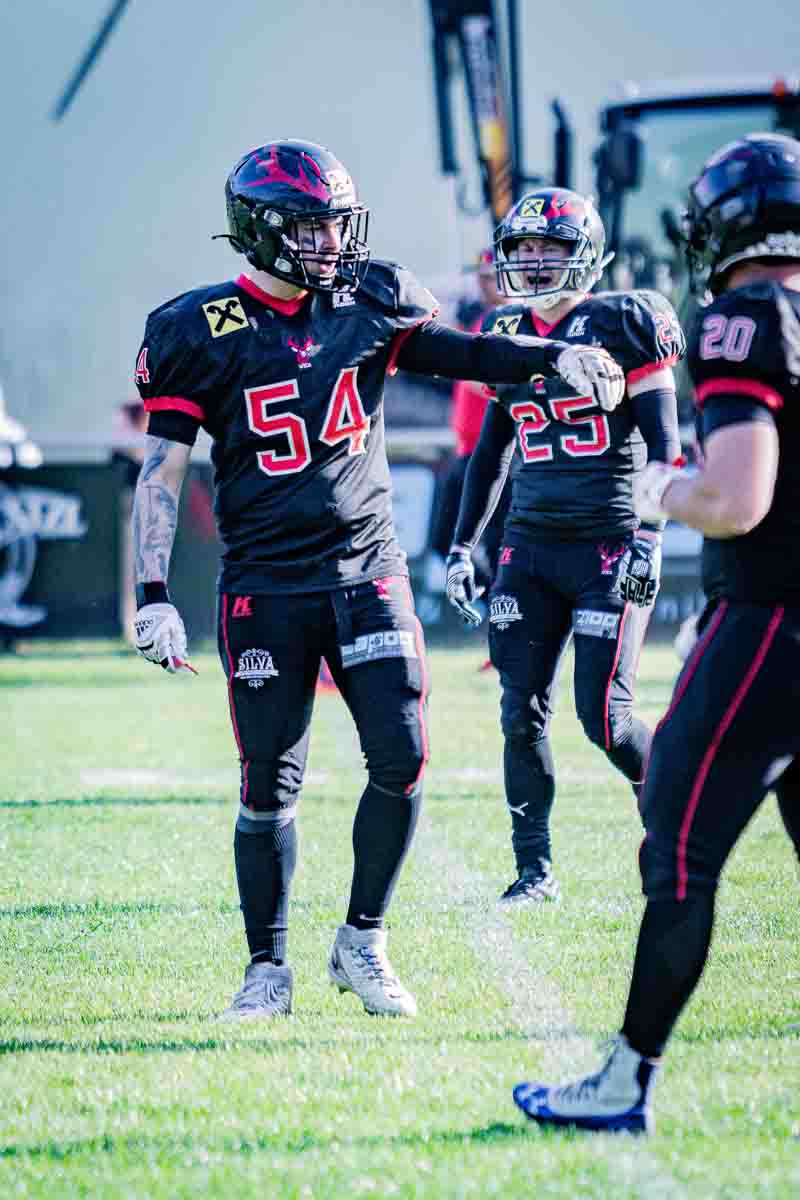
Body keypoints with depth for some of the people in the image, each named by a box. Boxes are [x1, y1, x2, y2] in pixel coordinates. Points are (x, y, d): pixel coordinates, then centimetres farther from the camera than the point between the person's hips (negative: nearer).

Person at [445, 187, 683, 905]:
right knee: (523, 713, 1)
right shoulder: (509, 335, 11)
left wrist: (648, 540, -15)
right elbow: (491, 454, 20)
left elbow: (663, 446, -7)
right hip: (532, 545, 6)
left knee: (604, 715, -9)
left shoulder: (621, 326, -6)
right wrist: (462, 546, 17)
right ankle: (535, 869, 10)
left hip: (611, 545, -6)